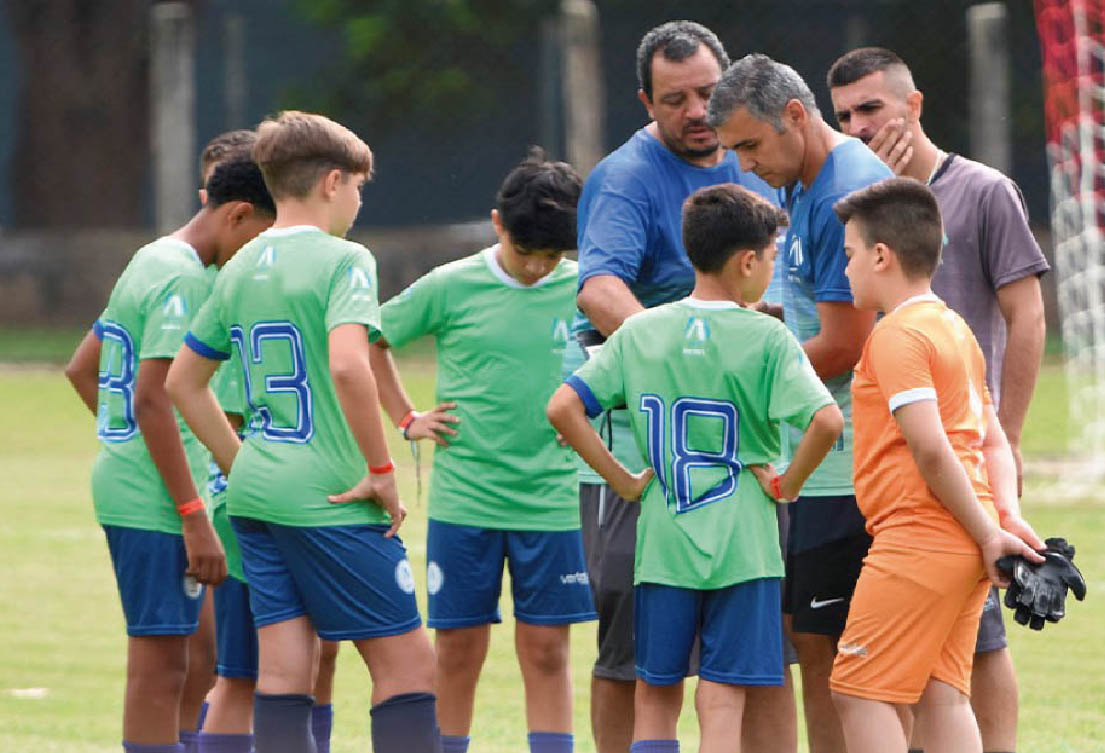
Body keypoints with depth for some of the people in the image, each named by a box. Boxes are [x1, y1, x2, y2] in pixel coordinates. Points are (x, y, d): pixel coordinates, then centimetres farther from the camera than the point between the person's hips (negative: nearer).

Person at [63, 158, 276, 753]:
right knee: (160, 666, -7)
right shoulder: (184, 278, -14)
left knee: (199, 650, 15)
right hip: (156, 501, -10)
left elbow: (81, 369, 26)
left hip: (120, 482, 10)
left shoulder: (147, 263, 16)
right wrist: (194, 517, -21)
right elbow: (153, 398, -21)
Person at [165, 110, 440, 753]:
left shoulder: (241, 269, 13)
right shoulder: (342, 259, -10)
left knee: (285, 673, 5)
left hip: (257, 493, 7)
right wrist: (382, 471, -17)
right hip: (330, 498, -7)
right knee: (408, 664, -2)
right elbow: (347, 366, -26)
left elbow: (184, 381, 21)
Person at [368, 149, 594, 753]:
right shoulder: (451, 288, -4)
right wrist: (407, 419, 3)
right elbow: (368, 342, 8)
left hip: (552, 500, 1)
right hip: (463, 496, -1)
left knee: (546, 651, 1)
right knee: (458, 650, 4)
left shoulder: (584, 289, 0)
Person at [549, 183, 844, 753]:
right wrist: (786, 485, -5)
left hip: (661, 546, 3)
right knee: (721, 703, -1)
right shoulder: (766, 338, -9)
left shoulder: (639, 332, 2)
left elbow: (563, 409, -2)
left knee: (656, 697, 12)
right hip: (741, 547, -3)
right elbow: (827, 421, -21)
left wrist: (624, 482, 4)